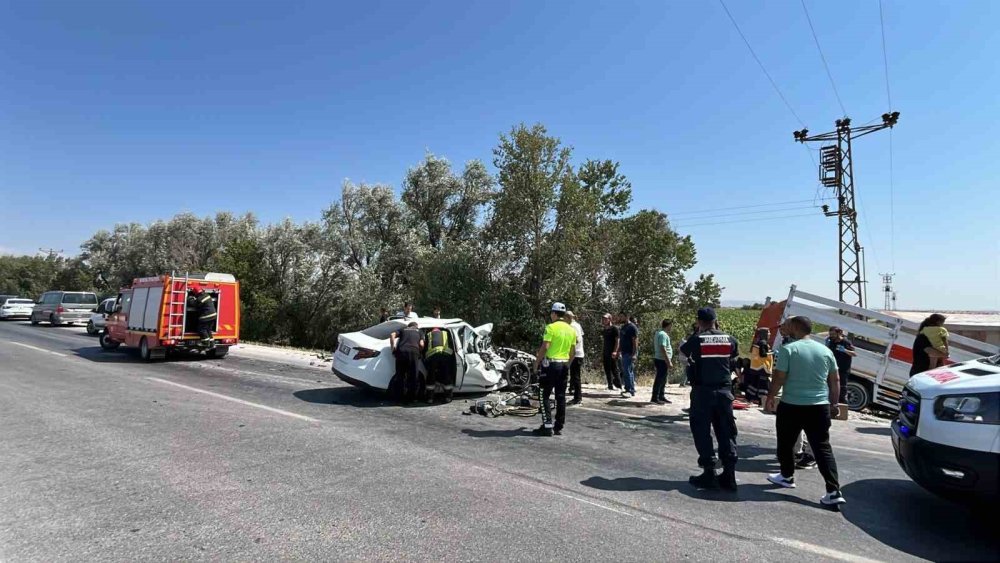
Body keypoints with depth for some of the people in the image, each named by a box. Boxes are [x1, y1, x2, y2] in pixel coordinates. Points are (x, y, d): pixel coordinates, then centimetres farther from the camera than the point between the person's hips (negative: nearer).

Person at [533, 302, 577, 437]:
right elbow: (571, 352, 13)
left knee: (544, 396, 0)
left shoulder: (551, 327, -12)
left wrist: (536, 363, -10)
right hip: (564, 364, 7)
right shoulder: (571, 330, 10)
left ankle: (547, 426, -5)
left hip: (550, 364, -7)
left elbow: (545, 347, -18)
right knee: (561, 396, 10)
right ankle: (559, 427, 14)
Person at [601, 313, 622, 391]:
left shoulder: (614, 328, -5)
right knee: (607, 371, 6)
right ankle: (610, 386, 10)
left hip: (612, 354, -7)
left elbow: (617, 341, -10)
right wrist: (601, 355, 17)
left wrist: (615, 351, -21)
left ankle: (618, 386, 1)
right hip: (605, 354, 7)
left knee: (614, 370, -6)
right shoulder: (604, 330, 17)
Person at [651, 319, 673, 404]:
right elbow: (663, 349, -23)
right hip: (662, 360, -10)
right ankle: (655, 398, -2)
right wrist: (669, 362, -22)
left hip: (658, 359, 10)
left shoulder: (658, 333, 14)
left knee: (662, 379, 15)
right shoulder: (663, 334, -17)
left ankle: (661, 397, 22)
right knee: (660, 379, -6)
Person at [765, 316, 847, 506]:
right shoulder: (825, 350, 6)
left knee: (786, 442, 16)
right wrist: (834, 404, 21)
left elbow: (779, 378, -12)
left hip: (792, 406, -4)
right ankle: (834, 491, -2)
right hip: (819, 407, 4)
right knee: (823, 448, 6)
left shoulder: (788, 349, -10)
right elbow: (835, 381, 11)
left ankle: (787, 476, 31)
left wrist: (770, 397, 2)